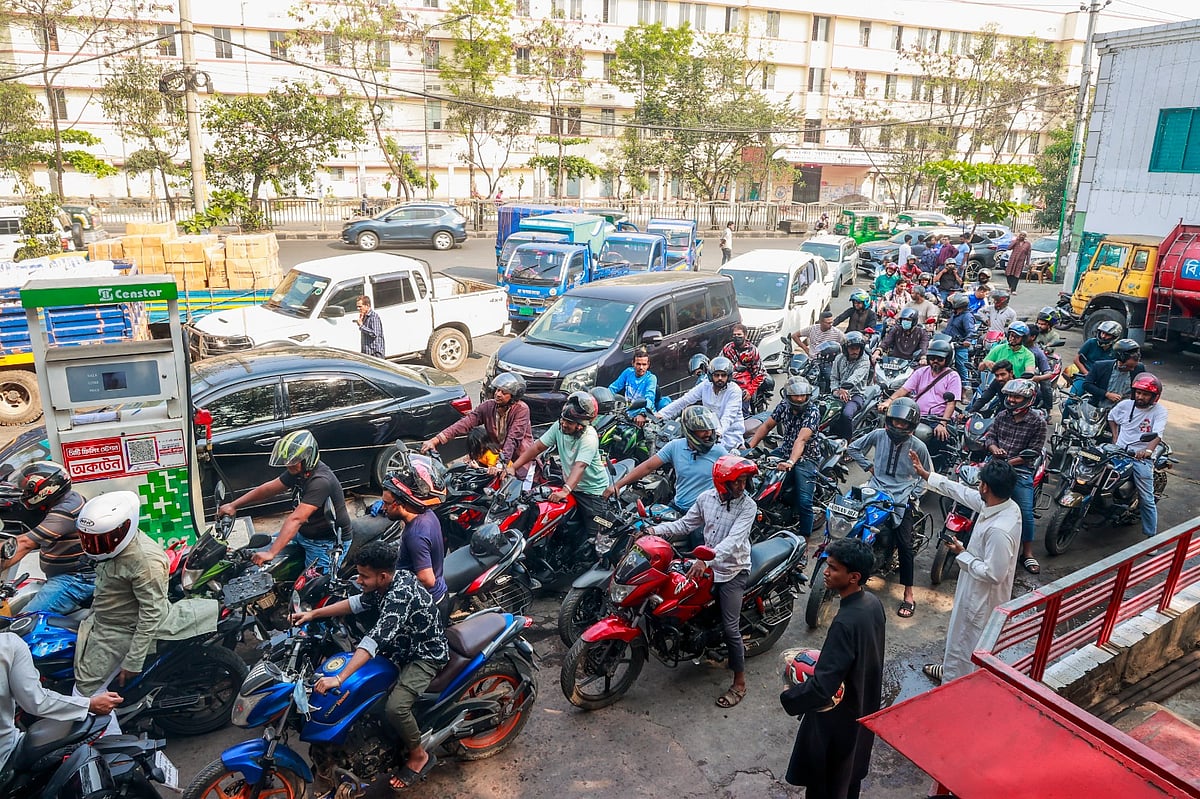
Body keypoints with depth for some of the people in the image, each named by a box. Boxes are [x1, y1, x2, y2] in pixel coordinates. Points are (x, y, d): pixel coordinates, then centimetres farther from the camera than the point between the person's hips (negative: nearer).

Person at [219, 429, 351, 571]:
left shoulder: (320, 481, -30)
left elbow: (296, 519, -36)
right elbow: (268, 489, 7)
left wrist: (271, 553, -39)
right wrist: (233, 505, 0)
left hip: (326, 542, -9)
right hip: (303, 533, 9)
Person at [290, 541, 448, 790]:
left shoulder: (401, 594, -34)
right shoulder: (387, 582, -6)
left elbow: (375, 641, -42)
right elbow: (357, 603, 10)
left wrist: (339, 678, -47)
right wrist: (313, 614, 3)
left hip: (426, 655, -10)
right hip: (403, 646, 10)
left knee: (395, 707, -26)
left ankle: (419, 755, 1)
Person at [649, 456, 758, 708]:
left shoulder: (748, 506, -16)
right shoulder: (706, 497, -2)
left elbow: (734, 540, -28)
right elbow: (685, 524, 4)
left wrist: (706, 560, -42)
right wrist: (656, 530, -12)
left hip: (733, 571, -5)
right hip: (707, 565, 5)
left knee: (730, 628, -7)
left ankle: (739, 683, 8)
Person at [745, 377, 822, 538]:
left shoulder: (813, 411, -21)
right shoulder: (783, 406, -3)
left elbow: (801, 439, -33)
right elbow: (767, 425, 5)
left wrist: (790, 462, -47)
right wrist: (749, 447, -5)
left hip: (806, 457, -6)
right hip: (785, 450, 6)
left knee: (804, 502, -18)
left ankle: (804, 538, -2)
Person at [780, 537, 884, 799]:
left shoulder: (845, 623, -36)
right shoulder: (872, 602, -8)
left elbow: (822, 686, -35)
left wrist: (788, 699, -20)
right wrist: (822, 662, 9)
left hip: (838, 717, -8)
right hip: (864, 707, 8)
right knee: (850, 772, 29)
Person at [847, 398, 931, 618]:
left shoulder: (918, 447, -4)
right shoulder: (878, 435, 2)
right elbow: (853, 447, 16)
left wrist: (913, 495, -5)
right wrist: (868, 466, 7)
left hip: (902, 499, -2)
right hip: (875, 490, 2)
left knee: (904, 545, -10)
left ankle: (908, 594, -1)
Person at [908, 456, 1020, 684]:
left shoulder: (999, 530, -38)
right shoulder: (1002, 504, -10)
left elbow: (993, 574, -32)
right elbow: (962, 492, 3)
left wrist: (961, 555, -21)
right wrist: (926, 475, 8)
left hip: (983, 596, -9)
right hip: (977, 590, 9)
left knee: (965, 640, 15)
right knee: (962, 635, 30)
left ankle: (954, 681, 37)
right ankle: (953, 668, 52)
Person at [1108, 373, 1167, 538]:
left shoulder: (1159, 411, -4)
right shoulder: (1125, 405, 7)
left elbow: (1157, 435, -20)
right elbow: (1111, 417, 28)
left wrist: (1148, 450, -39)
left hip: (1142, 457, -4)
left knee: (1147, 499, -7)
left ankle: (1151, 536, 0)